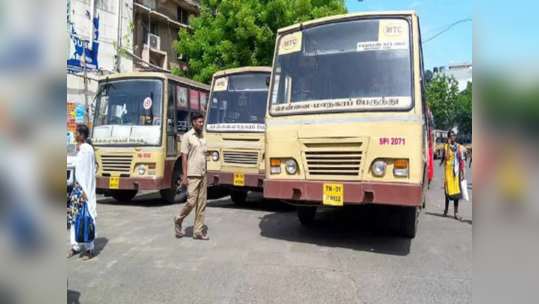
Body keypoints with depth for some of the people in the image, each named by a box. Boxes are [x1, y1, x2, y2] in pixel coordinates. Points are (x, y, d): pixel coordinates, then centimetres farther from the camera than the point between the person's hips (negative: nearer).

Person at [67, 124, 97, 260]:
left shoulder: (87, 149, -15)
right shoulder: (81, 149, 13)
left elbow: (89, 172, -18)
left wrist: (85, 190, -19)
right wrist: (78, 187, 16)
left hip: (84, 188, -9)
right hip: (78, 186, 9)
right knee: (74, 218, 12)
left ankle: (89, 249, 2)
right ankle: (75, 246, 22)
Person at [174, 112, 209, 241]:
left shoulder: (203, 137, 13)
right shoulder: (187, 136, -5)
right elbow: (184, 158, -9)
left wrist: (206, 174, 13)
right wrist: (184, 176, -14)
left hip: (203, 175, 6)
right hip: (192, 176, -6)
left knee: (202, 204, 5)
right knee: (191, 202, -7)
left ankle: (198, 231, 11)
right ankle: (178, 220, 21)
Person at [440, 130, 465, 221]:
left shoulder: (458, 146, 5)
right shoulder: (446, 146, -1)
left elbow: (461, 161, 6)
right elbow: (446, 157, -17)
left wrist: (463, 173, 3)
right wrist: (449, 145, -13)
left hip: (457, 171, 2)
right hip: (449, 170, -2)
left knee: (456, 190, 3)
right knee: (449, 189, 4)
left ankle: (456, 212, 7)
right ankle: (446, 209, 22)